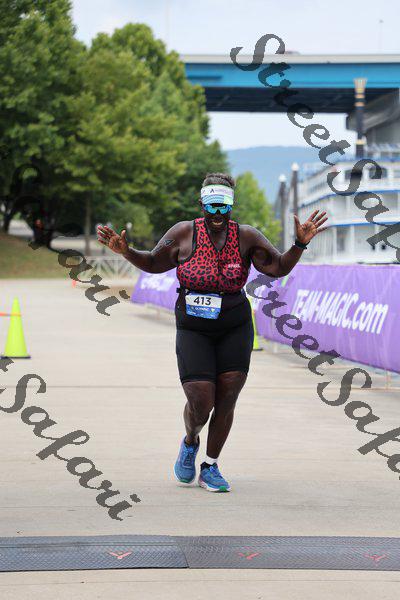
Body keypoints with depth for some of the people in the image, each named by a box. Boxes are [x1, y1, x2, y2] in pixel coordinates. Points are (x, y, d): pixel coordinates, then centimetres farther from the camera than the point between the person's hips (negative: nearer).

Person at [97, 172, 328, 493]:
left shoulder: (246, 236, -3)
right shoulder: (184, 233, -5)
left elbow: (279, 267, 2)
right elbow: (154, 263, 7)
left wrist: (300, 243, -13)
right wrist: (125, 251, -9)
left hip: (235, 329, 2)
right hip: (193, 331, -2)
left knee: (226, 401, -1)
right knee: (200, 404, -11)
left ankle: (210, 467, 19)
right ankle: (190, 442, 26)